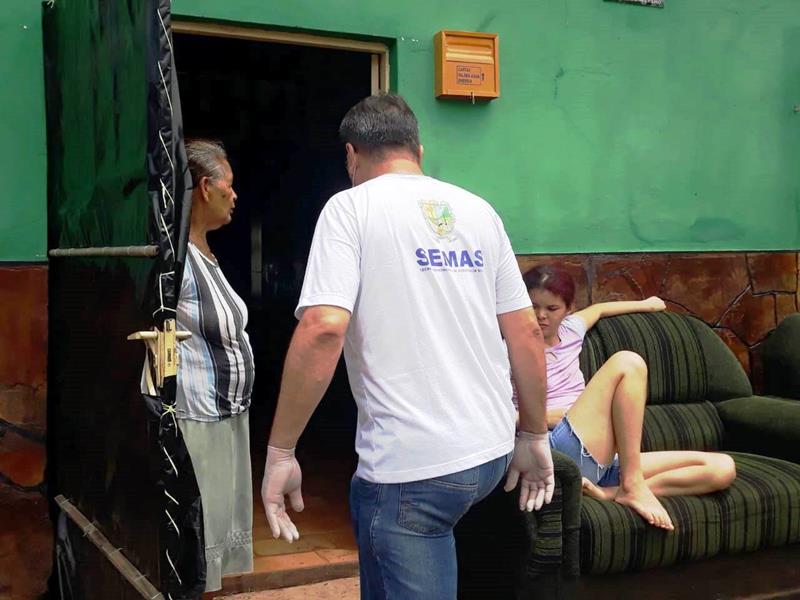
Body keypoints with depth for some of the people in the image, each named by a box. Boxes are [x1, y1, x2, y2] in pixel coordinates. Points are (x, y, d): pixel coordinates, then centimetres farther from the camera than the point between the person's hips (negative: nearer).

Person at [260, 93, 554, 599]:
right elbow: (527, 331, 9)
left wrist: (280, 452, -12)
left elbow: (323, 329, -18)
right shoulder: (478, 211, 10)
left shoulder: (352, 207, -5)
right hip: (492, 454, 7)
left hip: (410, 465, -6)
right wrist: (535, 437, 18)